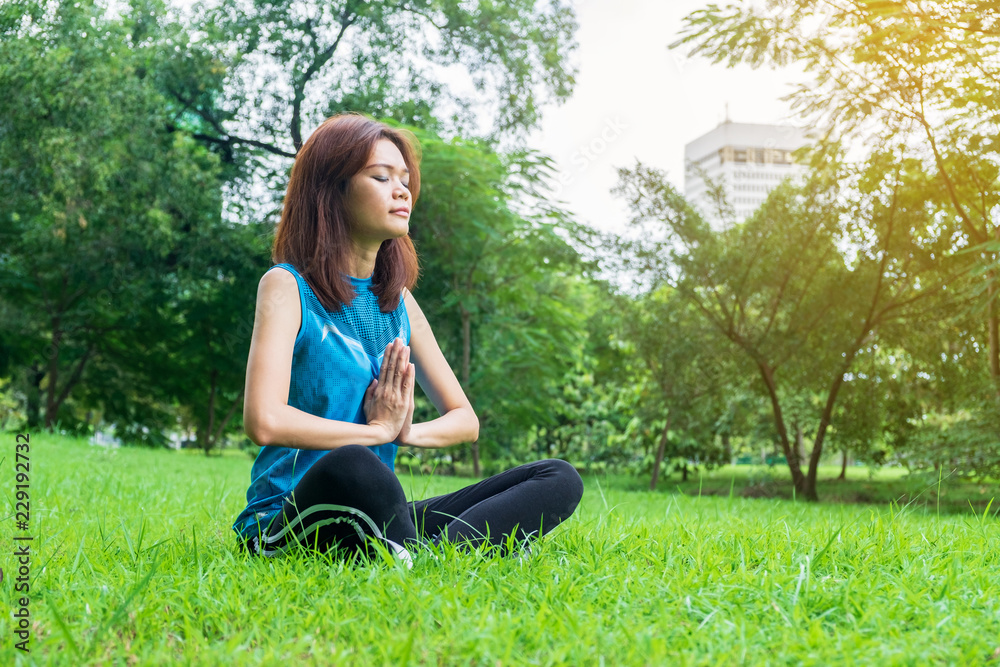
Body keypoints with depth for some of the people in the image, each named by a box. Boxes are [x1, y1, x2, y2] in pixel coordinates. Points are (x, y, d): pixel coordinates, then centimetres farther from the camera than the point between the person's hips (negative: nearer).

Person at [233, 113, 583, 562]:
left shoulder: (399, 301, 14)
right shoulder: (287, 285, -4)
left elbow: (464, 420, 19)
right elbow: (263, 421, -20)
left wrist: (408, 432, -3)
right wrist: (378, 429, -9)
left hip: (375, 520, 7)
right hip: (289, 521, -7)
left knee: (559, 479, -8)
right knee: (351, 464, -42)